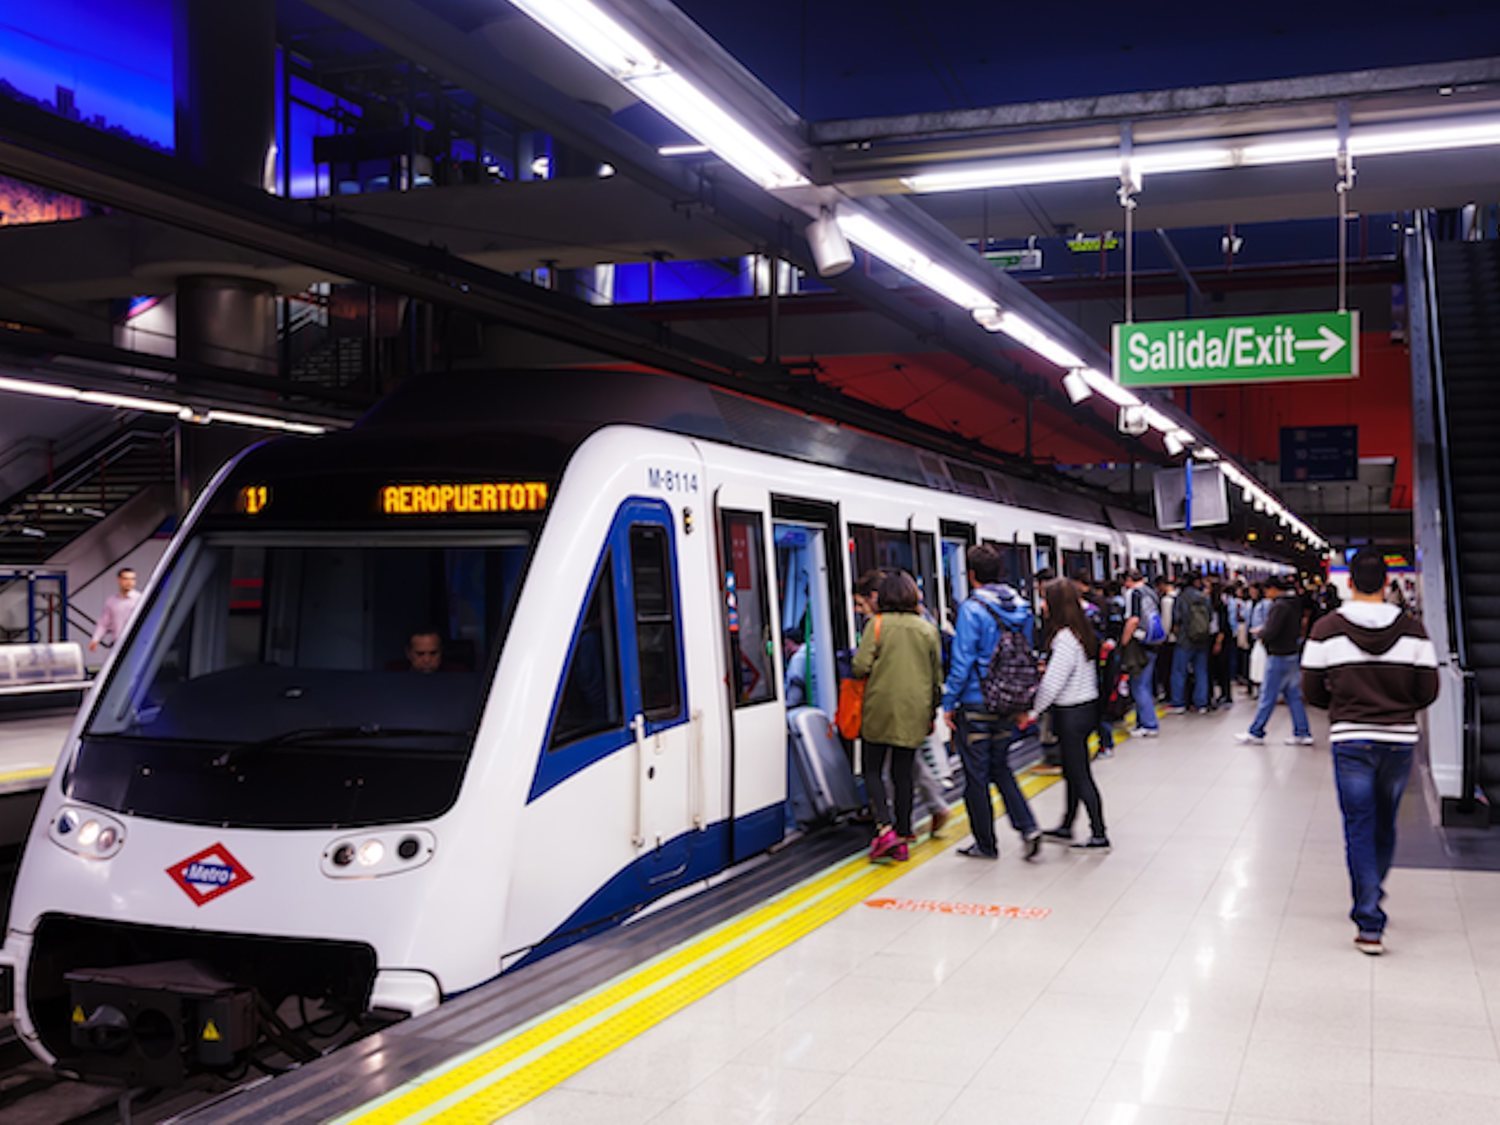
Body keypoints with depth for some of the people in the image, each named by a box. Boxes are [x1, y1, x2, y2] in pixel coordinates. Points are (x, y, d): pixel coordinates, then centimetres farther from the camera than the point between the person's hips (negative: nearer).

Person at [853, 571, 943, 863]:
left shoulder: (878, 625, -6)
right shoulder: (927, 629, 6)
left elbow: (861, 667, -13)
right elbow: (937, 677, 11)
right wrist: (932, 713, 21)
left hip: (881, 709, -3)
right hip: (914, 712, 3)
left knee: (873, 770, 7)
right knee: (903, 774, 9)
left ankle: (885, 827, -11)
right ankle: (902, 839, 11)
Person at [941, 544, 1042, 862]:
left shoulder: (972, 609, -16)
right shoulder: (1020, 608, 5)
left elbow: (963, 660, -17)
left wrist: (949, 703, -8)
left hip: (976, 705, -6)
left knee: (976, 776, 6)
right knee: (1001, 769, 19)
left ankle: (985, 844, 14)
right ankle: (1027, 827, 4)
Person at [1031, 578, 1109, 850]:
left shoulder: (1064, 638, -20)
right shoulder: (1082, 631, 8)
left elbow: (1053, 681, -20)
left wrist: (1034, 710, -10)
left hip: (1071, 713, -9)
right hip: (1086, 706, 9)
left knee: (1080, 775, -2)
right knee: (1073, 772, 18)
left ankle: (1099, 835, 4)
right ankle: (1066, 827, 29)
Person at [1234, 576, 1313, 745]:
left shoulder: (1279, 606, -18)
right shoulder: (1295, 604, 10)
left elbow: (1270, 632, -24)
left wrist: (1260, 633, -1)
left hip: (1278, 657, -9)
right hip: (1292, 654, 9)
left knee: (1268, 696, -1)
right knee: (1294, 696, 12)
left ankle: (1256, 732, 7)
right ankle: (1302, 733, 13)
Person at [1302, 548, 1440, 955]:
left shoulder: (1327, 629, -7)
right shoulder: (1412, 630, -4)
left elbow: (1312, 691, -2)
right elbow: (1428, 691, -1)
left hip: (1350, 739, -2)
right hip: (1400, 739, 2)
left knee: (1359, 828, 2)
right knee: (1385, 825, 20)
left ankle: (1370, 924, -4)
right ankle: (1370, 899, 38)